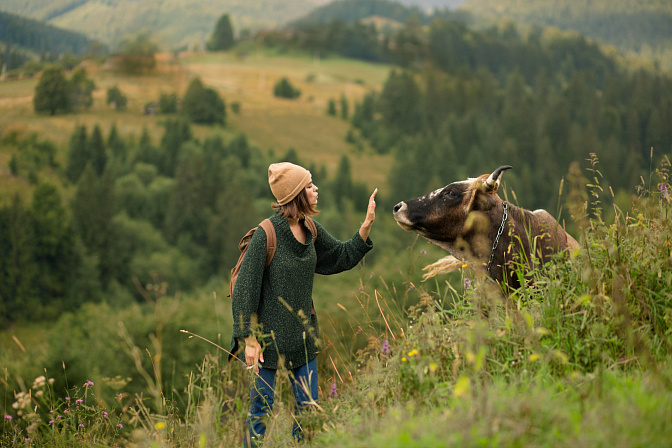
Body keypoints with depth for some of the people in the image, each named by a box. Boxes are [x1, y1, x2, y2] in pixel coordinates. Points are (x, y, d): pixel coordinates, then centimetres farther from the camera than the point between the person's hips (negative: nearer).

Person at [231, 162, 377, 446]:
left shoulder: (311, 230, 2)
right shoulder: (267, 233, -18)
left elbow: (342, 256, 16)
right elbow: (246, 287, -16)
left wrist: (367, 224, 4)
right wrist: (250, 339, -16)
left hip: (303, 334, 7)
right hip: (269, 335, -7)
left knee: (309, 407, 11)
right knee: (261, 407, 3)